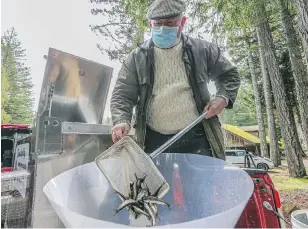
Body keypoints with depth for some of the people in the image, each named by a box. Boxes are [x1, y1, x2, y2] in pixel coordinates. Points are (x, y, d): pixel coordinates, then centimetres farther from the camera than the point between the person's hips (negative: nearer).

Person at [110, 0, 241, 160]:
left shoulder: (201, 50, 6)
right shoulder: (137, 57, 5)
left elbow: (229, 75, 18)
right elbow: (122, 94, 2)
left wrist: (223, 97, -2)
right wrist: (121, 121, -17)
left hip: (196, 137, 0)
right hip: (154, 140, 1)